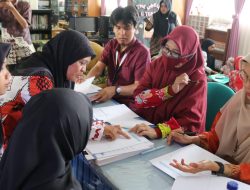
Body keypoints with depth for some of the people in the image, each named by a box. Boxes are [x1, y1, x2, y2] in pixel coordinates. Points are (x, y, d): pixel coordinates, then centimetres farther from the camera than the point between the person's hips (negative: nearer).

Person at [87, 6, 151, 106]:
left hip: (128, 104, -6)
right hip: (109, 97, 6)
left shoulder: (142, 52, -17)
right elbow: (98, 67, -3)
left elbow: (139, 86, -20)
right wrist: (86, 80, -24)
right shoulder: (111, 45, 6)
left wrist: (115, 90, -35)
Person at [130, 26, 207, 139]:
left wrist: (157, 131, -32)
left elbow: (190, 121, -18)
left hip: (170, 139, -5)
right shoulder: (157, 65, -1)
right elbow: (138, 98, -8)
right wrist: (170, 90, -20)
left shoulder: (197, 80, -12)